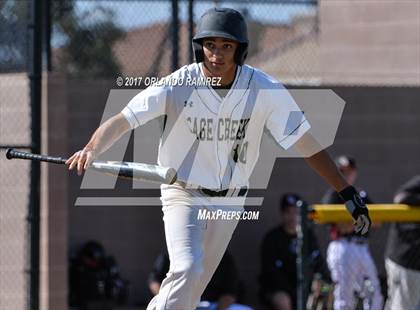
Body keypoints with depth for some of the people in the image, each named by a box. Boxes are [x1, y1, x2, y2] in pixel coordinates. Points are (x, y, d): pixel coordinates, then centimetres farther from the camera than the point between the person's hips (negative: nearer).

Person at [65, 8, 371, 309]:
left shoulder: (265, 90, -14)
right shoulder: (178, 85, -18)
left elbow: (306, 143, -9)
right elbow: (120, 122, -23)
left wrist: (347, 192, -13)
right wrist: (91, 150, -43)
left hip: (229, 203, 3)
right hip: (183, 194, -3)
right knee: (187, 269, -25)